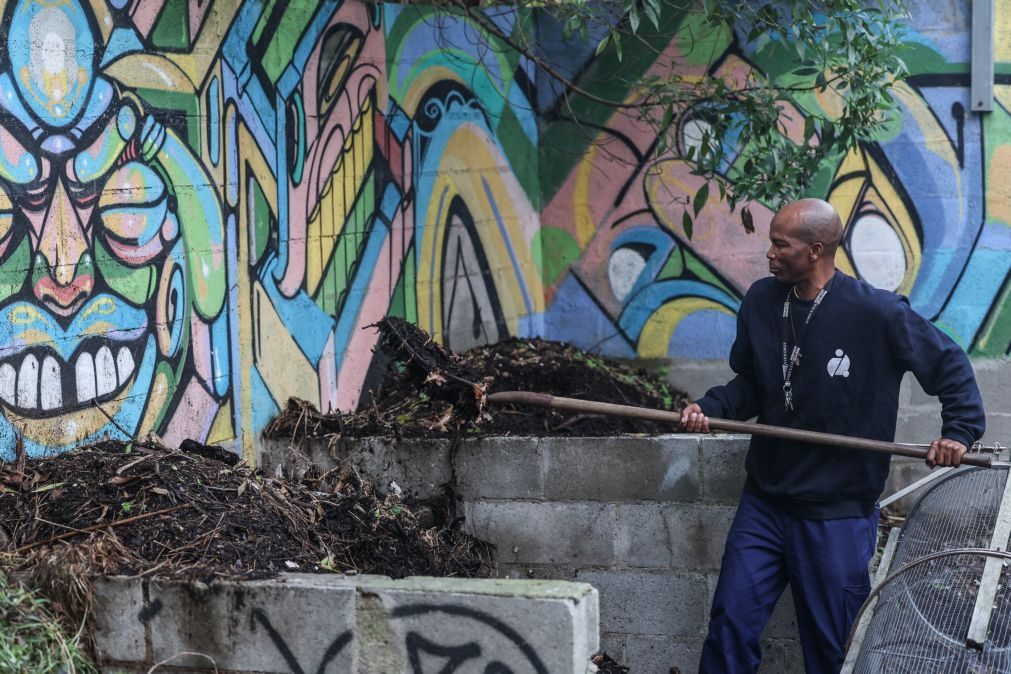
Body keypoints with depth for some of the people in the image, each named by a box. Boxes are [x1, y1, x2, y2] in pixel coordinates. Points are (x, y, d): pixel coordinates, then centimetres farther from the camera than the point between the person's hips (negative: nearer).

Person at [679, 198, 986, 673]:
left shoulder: (876, 313, -14)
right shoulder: (760, 302, 0)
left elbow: (950, 365, -3)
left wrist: (960, 429, -13)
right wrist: (710, 408, -6)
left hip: (838, 513, -4)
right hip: (764, 501, 4)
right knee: (731, 625, 4)